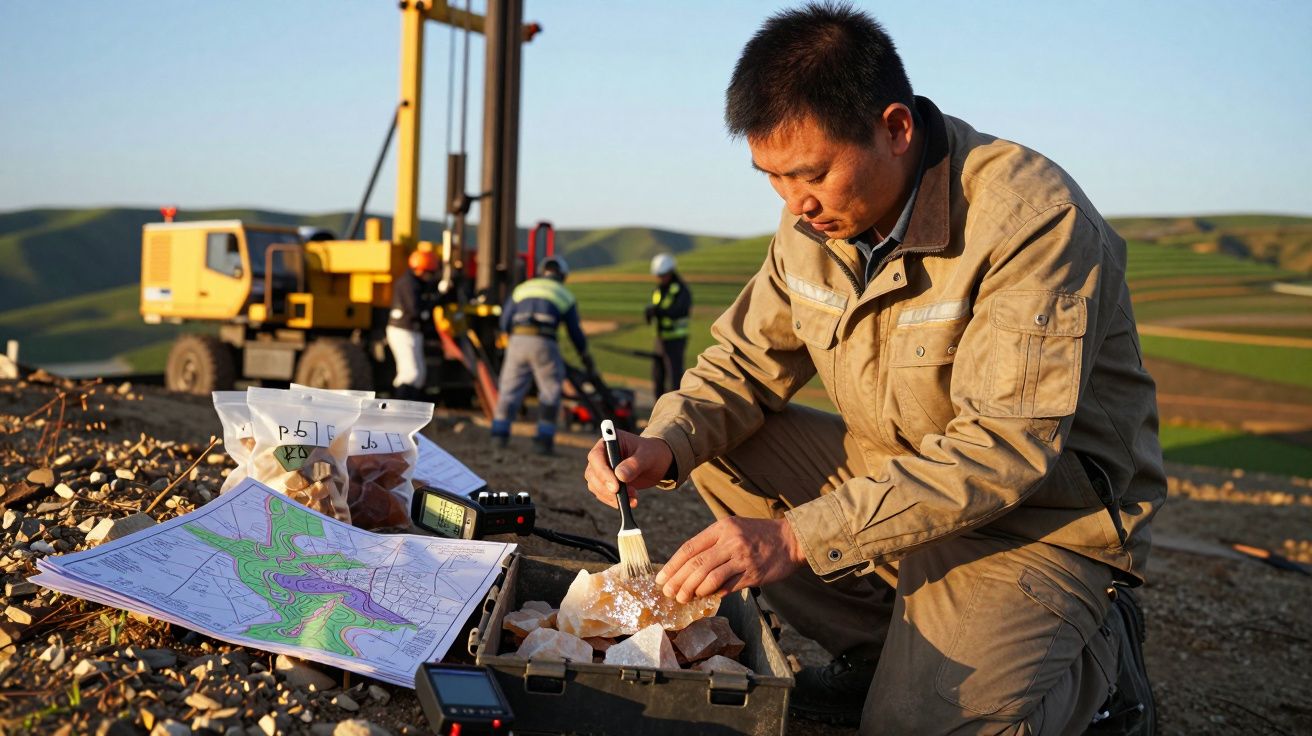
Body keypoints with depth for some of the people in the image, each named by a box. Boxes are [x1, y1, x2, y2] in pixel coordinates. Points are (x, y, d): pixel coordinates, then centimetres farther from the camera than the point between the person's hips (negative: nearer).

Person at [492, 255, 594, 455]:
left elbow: (505, 322, 16)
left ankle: (499, 432, 8)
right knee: (551, 391, 10)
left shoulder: (522, 288, 23)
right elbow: (575, 331, 17)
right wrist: (586, 357, 32)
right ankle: (544, 439, 5)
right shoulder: (566, 296, 18)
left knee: (510, 388, 13)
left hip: (517, 340, 2)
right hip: (544, 343, -2)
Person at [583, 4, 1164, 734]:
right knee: (719, 450, -5)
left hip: (1043, 515, -7)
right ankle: (883, 644, 4)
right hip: (891, 471, 7)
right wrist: (665, 445, -17)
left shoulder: (1034, 219, -25)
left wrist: (799, 535, -35)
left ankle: (1098, 655, 7)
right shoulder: (817, 215, -4)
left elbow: (1005, 449, -30)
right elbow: (749, 359, 4)